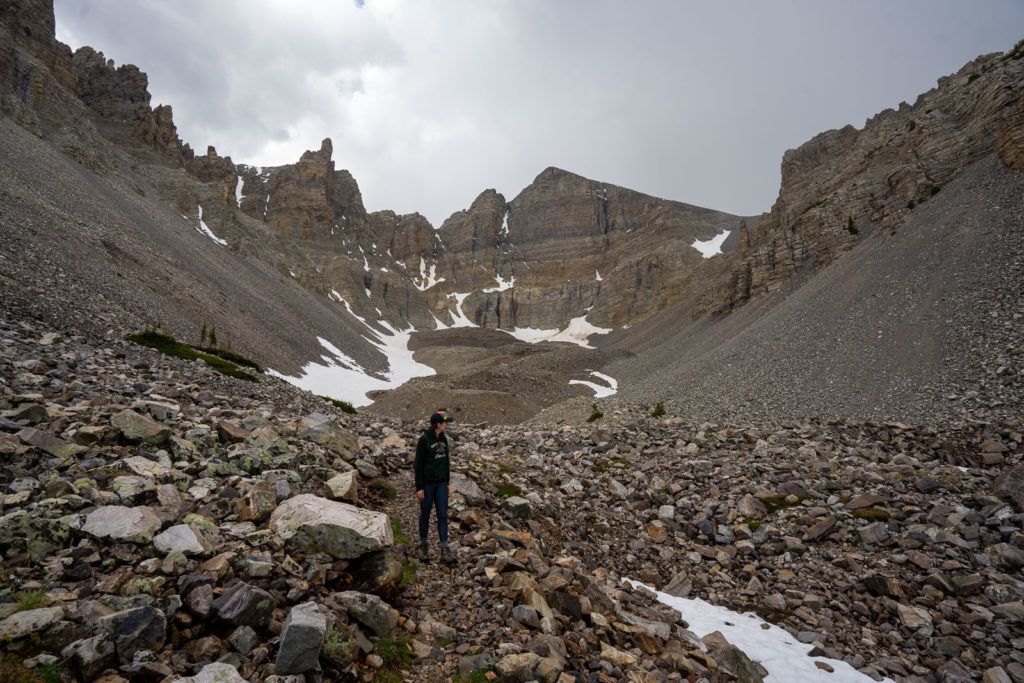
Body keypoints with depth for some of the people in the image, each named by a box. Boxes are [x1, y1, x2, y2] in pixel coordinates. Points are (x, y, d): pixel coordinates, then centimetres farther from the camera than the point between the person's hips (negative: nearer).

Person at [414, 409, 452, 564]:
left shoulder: (443, 439, 5)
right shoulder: (424, 440, -14)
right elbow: (419, 464, -13)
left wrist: (447, 481, 15)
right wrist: (419, 487, -14)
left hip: (441, 483, 5)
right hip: (427, 484, -5)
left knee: (442, 515, 1)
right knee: (425, 515, 10)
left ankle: (444, 549, 4)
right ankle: (423, 546, 28)